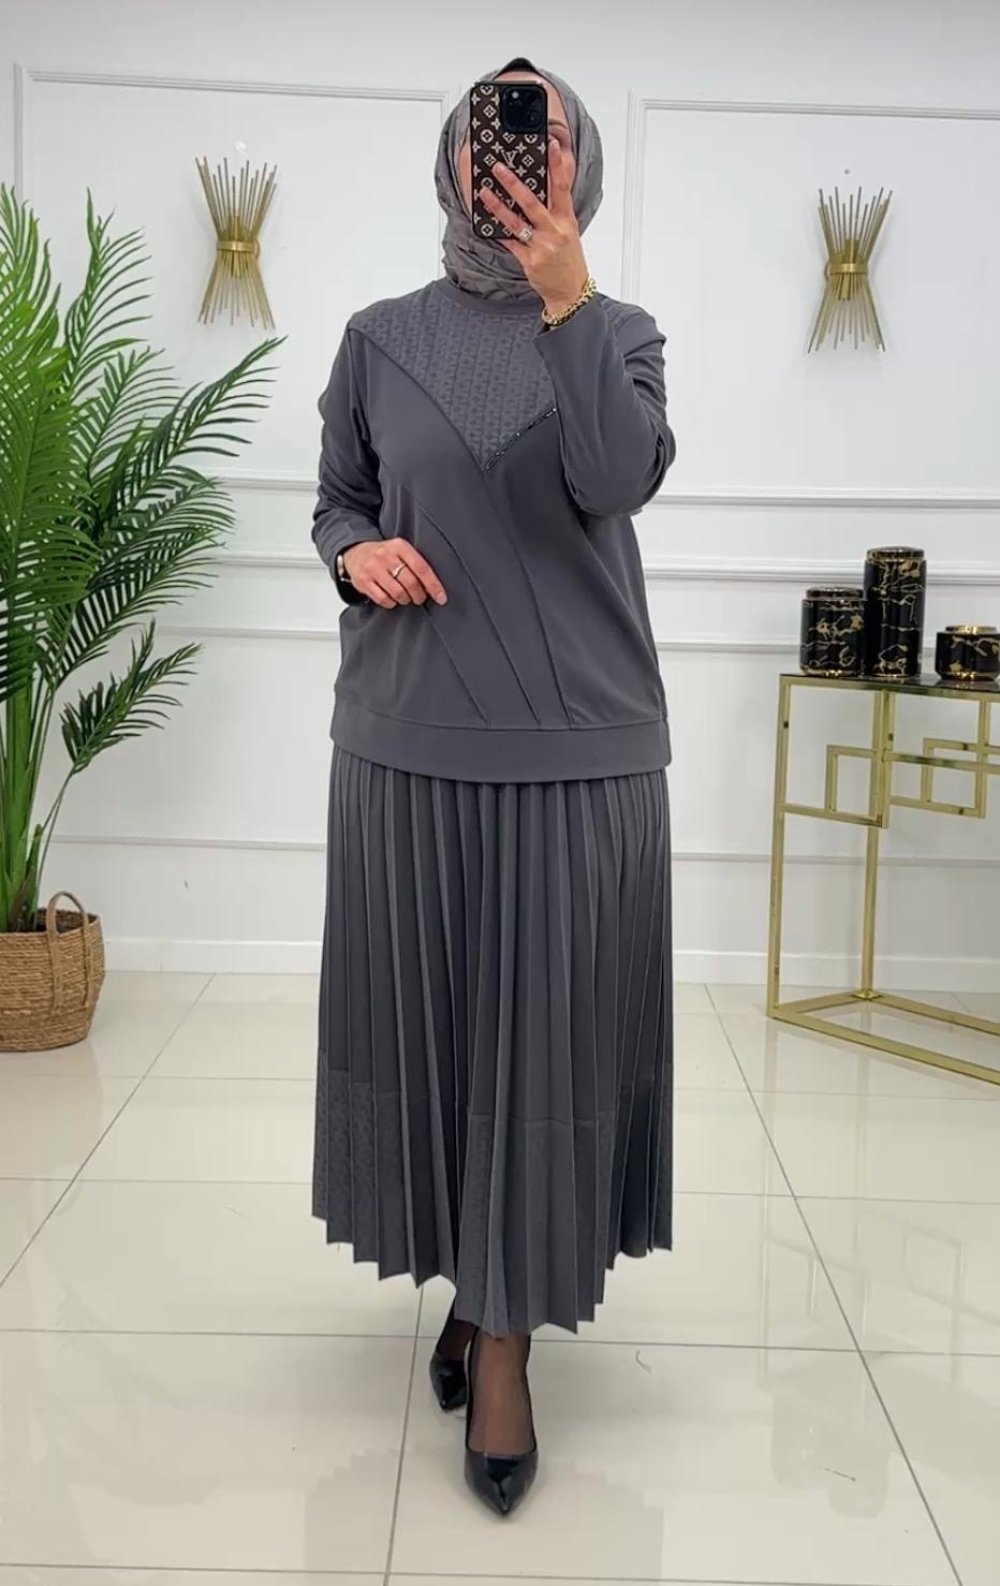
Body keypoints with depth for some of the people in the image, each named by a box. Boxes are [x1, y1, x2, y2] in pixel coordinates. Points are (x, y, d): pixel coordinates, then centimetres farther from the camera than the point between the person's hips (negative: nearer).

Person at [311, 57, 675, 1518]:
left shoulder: (619, 334, 5)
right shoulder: (382, 339, 8)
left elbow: (620, 481, -14)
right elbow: (337, 504, 15)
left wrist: (567, 301, -22)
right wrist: (358, 555, -7)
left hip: (577, 742, -1)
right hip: (410, 736, 2)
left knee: (545, 1029, -1)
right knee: (428, 1015, 7)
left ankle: (507, 1338, 9)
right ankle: (474, 1280, 27)